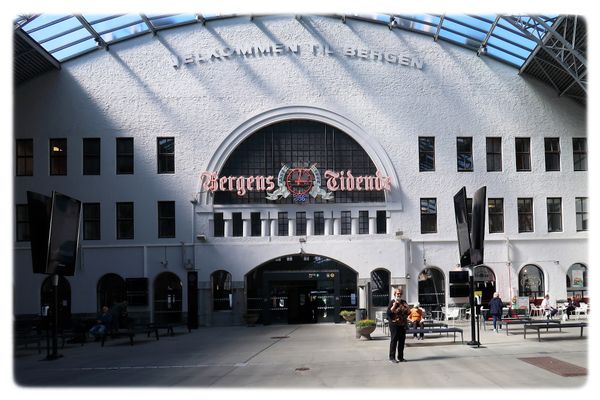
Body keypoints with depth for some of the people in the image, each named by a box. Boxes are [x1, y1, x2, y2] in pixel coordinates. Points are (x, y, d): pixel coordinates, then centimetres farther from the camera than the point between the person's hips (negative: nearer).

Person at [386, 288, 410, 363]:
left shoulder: (403, 302, 14)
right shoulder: (392, 302, -2)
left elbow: (408, 312, 16)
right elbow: (389, 312, -13)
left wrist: (407, 308, -4)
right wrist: (395, 304, -17)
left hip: (403, 324, 6)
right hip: (394, 324, -6)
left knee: (402, 341, 8)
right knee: (394, 340, -4)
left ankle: (400, 357, 17)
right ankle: (392, 358, 1)